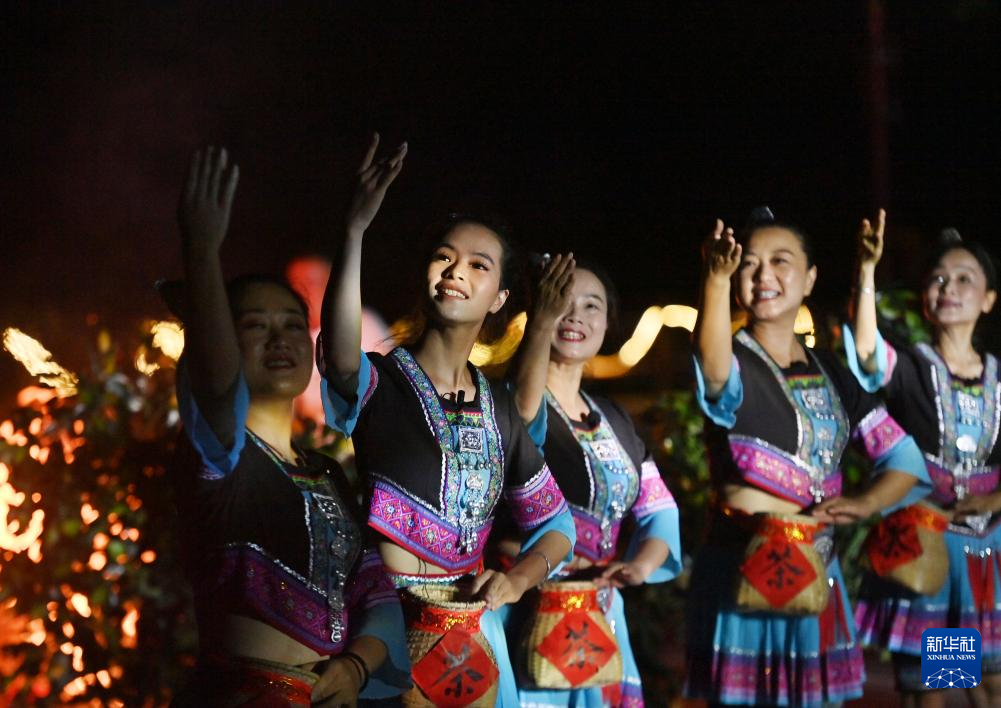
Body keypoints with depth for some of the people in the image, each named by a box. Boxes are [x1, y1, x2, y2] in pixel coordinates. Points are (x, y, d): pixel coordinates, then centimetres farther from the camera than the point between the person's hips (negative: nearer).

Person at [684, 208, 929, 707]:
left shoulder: (829, 372, 10)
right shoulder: (734, 365, -7)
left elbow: (905, 458, 13)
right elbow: (713, 367, -34)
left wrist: (864, 504, -8)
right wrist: (717, 277, -51)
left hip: (817, 576, 5)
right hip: (743, 577, -5)